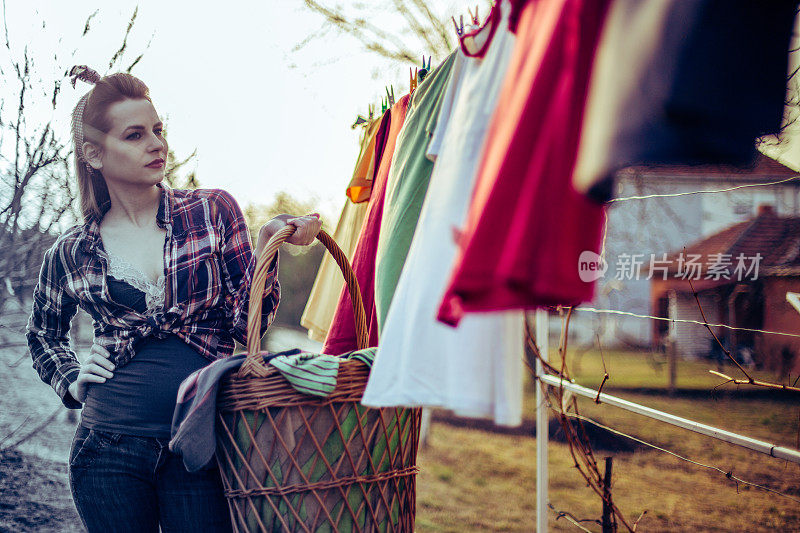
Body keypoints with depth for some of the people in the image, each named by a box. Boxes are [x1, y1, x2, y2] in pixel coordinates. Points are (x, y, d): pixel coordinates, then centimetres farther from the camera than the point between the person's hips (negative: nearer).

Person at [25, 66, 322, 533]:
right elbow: (44, 333, 25)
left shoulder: (212, 211, 2)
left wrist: (266, 244, -16)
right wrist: (72, 381, 7)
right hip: (109, 450, 1)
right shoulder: (71, 254, 5)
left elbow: (248, 326, -3)